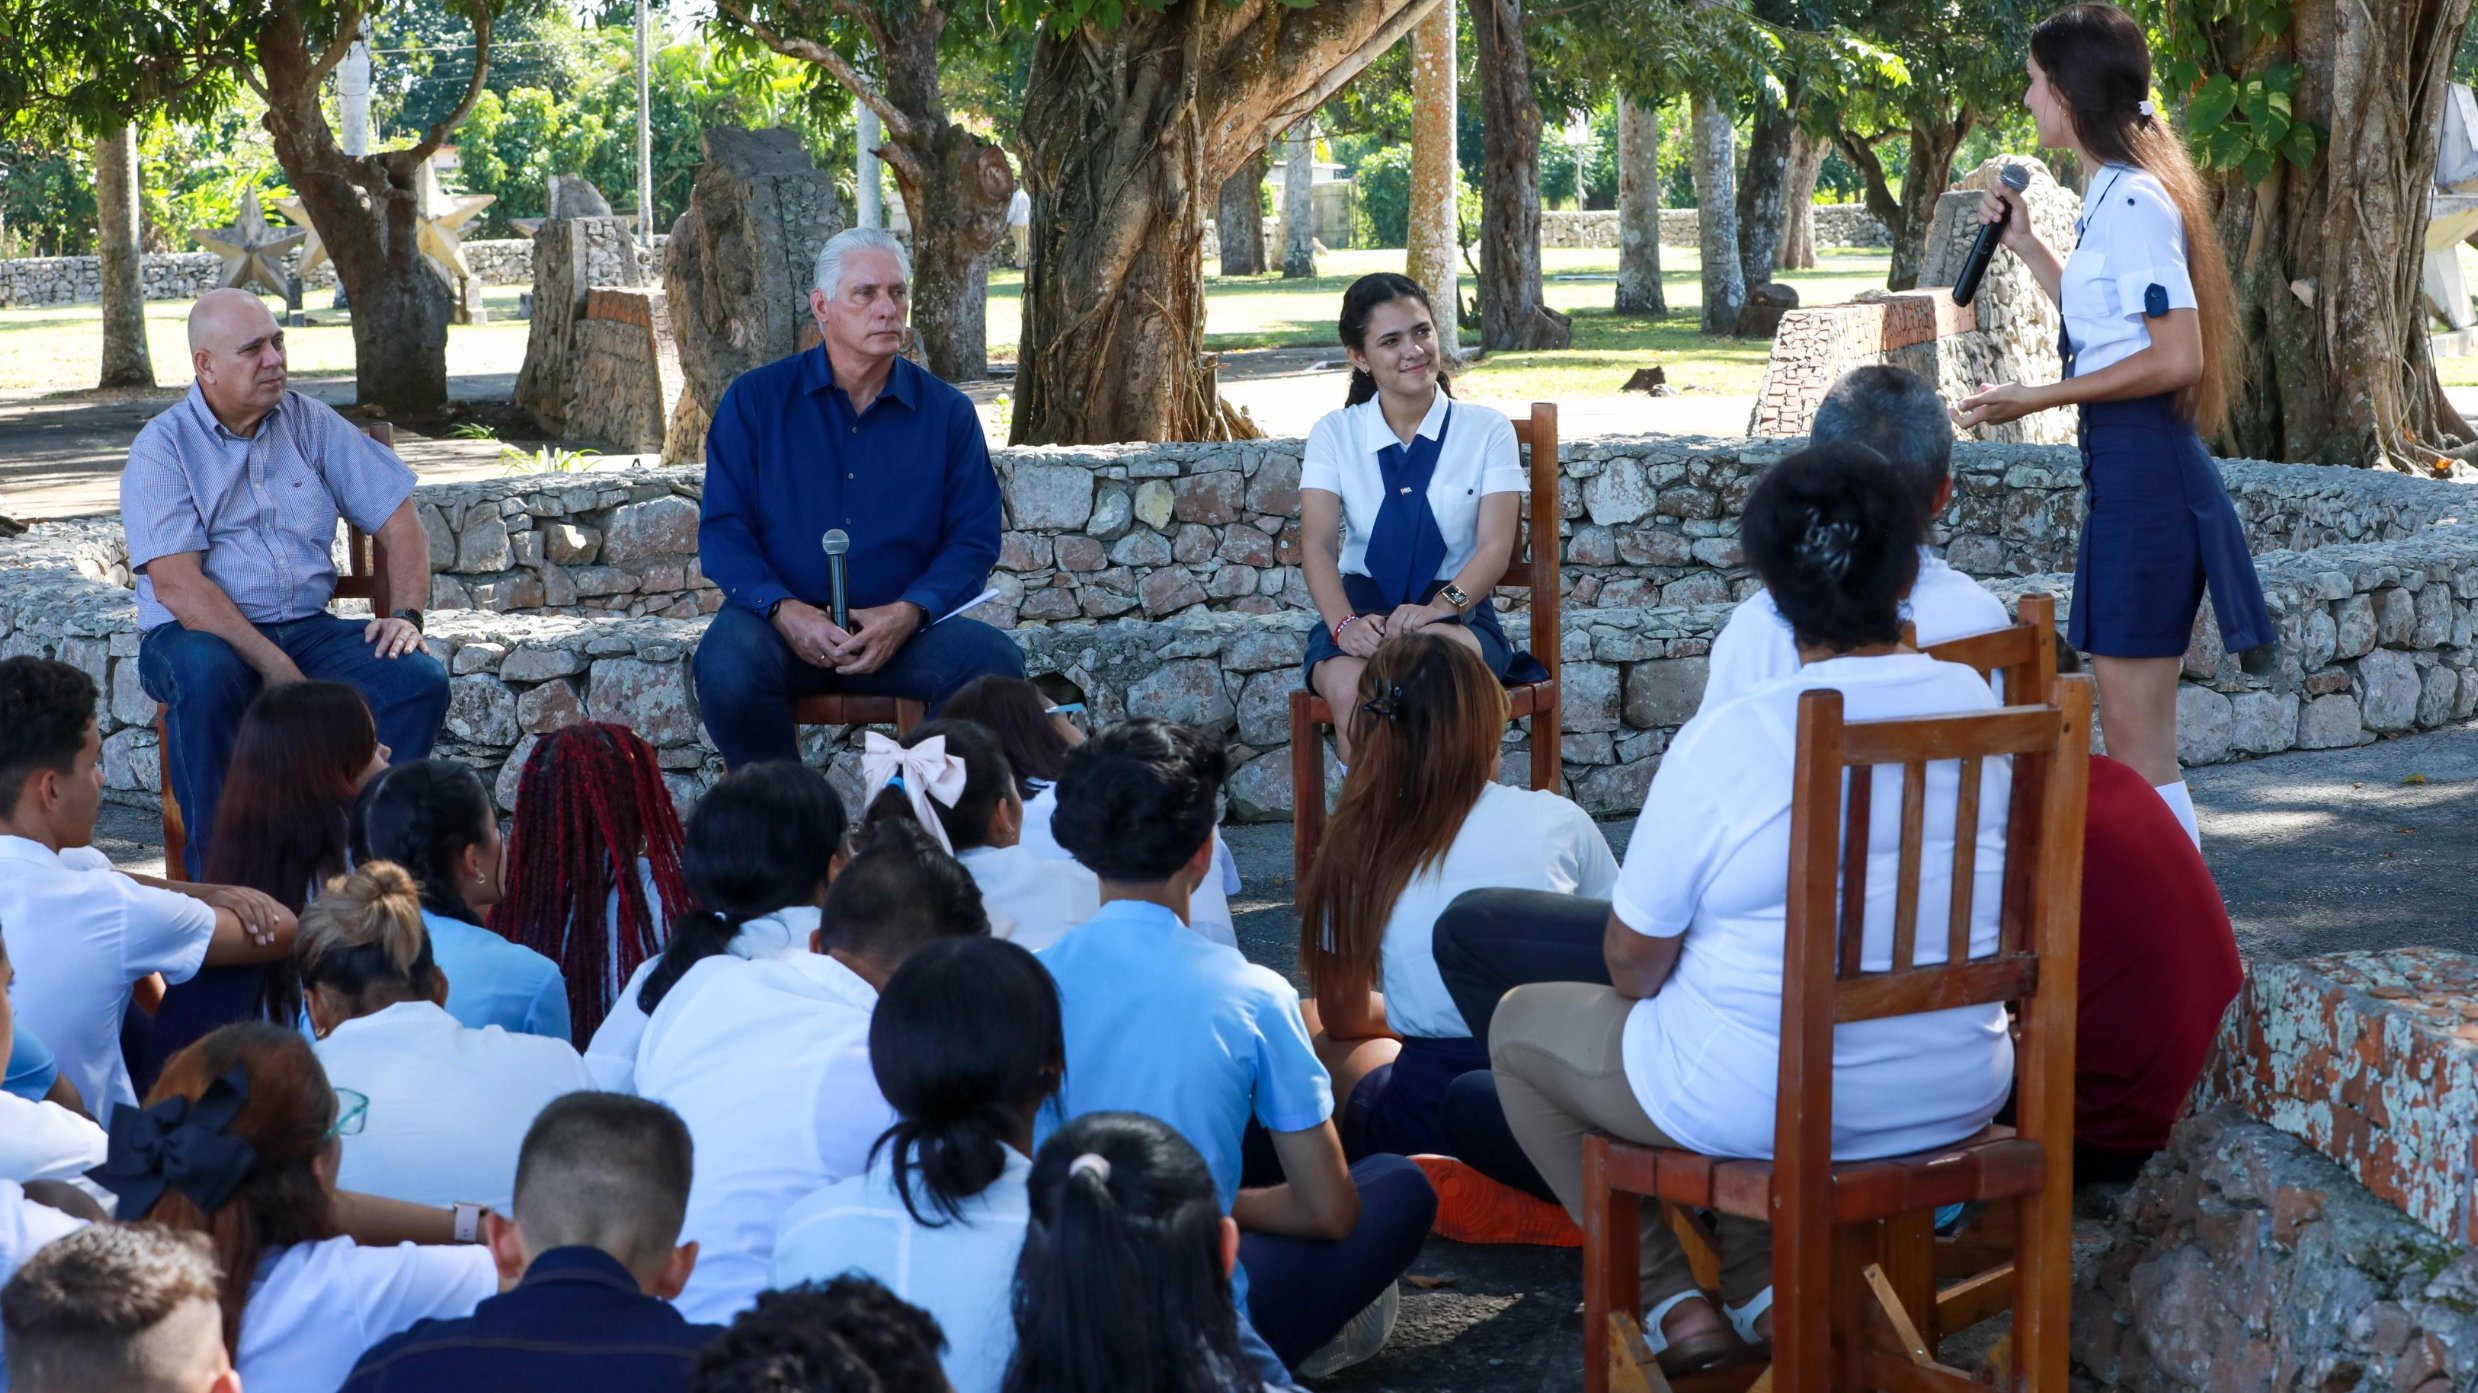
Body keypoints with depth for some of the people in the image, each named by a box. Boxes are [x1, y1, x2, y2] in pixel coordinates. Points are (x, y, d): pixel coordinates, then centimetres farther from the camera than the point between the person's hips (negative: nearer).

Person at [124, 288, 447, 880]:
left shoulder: (311, 423, 9)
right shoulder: (161, 448, -5)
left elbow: (398, 519, 12)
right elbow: (176, 585, -16)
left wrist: (405, 613, -7)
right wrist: (276, 667, -24)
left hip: (307, 627, 4)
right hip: (197, 633, -4)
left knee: (420, 678, -21)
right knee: (206, 676, -39)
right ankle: (216, 875, -26)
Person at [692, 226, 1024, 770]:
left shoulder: (946, 412, 8)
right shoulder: (755, 399, 5)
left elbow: (974, 537, 5)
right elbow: (723, 530, 1)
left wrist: (907, 613, -14)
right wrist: (784, 610, -18)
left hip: (902, 628, 1)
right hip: (781, 619, -1)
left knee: (994, 663, -28)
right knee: (727, 667, -34)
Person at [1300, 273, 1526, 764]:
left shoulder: (1486, 430, 7)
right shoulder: (1335, 434, 10)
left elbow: (1496, 546, -3)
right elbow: (1317, 544, -2)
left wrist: (1440, 606, -25)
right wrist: (1344, 624, -24)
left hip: (1457, 617, -1)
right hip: (1361, 608, 1)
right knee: (1349, 687, -35)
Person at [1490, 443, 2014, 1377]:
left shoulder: (1725, 742, -22)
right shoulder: (1977, 705, -7)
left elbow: (1635, 963, -12)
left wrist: (1650, 987, 12)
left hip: (1764, 1106, -5)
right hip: (1959, 1093, 6)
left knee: (1521, 1023, 20)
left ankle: (1673, 1298, 17)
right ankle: (1759, 1279, 24)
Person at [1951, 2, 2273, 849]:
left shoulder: (2134, 200, -15)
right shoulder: (2115, 194, 15)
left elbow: (2176, 357, -21)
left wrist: (2036, 399, -19)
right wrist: (2026, 246, 25)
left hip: (2144, 470, -10)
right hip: (2125, 467, 10)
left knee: (2138, 744, -7)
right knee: (2134, 734, 14)